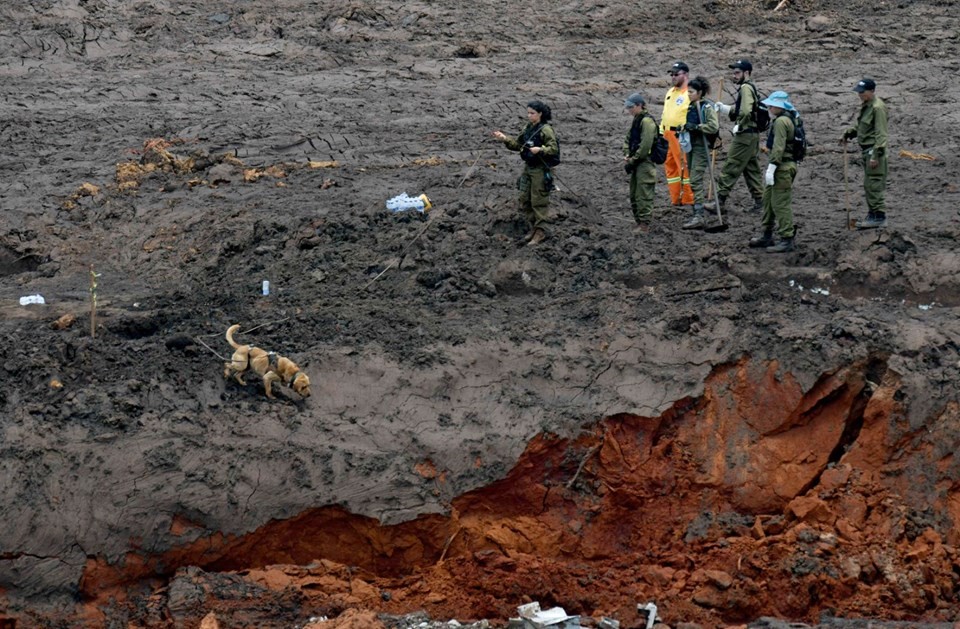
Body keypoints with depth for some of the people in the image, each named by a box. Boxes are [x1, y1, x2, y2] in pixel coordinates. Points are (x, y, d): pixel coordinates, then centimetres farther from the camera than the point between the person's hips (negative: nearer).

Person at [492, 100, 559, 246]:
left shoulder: (546, 130, -15)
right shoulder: (527, 128, 8)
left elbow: (554, 149, -18)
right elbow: (517, 144, 13)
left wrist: (540, 149, -32)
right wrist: (505, 139, -2)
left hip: (540, 169, -8)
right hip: (528, 168, 8)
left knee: (539, 201, -2)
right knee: (524, 199, 12)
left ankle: (540, 231, 6)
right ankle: (533, 227, 25)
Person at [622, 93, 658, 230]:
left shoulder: (647, 121, -14)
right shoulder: (636, 121, 16)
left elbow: (645, 146, -20)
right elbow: (628, 139, 20)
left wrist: (632, 161, -14)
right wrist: (627, 156, 3)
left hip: (645, 164, -10)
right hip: (636, 164, 10)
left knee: (643, 195, -9)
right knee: (634, 195, 13)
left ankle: (644, 224, -7)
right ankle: (639, 222, 20)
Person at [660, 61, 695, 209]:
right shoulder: (670, 92, 20)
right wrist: (661, 133, 23)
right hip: (668, 135, 9)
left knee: (685, 167, -7)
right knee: (670, 167, 10)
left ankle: (688, 199, -2)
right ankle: (676, 199, 16)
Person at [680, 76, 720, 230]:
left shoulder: (707, 107, -12)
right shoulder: (691, 107, 14)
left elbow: (714, 127, -21)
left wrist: (696, 127, -22)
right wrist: (684, 128, 11)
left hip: (701, 147, -9)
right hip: (691, 146, 9)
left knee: (695, 181, -15)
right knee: (693, 181, 10)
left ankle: (699, 217, -17)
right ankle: (696, 215, 16)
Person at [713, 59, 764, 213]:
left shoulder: (745, 88, -14)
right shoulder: (751, 88, 18)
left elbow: (745, 111, -28)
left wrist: (739, 126, -16)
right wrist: (723, 108, 7)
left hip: (744, 135, -10)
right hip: (753, 134, 10)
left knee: (731, 167, -8)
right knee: (751, 168, 14)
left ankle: (720, 199, -8)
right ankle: (759, 200, 15)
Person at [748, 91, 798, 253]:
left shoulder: (781, 121, -16)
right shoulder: (789, 119, 18)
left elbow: (779, 147, -24)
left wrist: (771, 168, -25)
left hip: (782, 167, -11)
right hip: (786, 165, 11)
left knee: (781, 203, -8)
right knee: (768, 200, 18)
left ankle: (787, 240, -6)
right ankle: (767, 236, 27)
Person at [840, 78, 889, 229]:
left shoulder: (877, 107, -17)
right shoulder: (865, 106, 14)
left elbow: (881, 134, -20)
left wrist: (876, 155, -23)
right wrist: (848, 134, 14)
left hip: (874, 149, -10)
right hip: (866, 149, 10)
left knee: (874, 184, -9)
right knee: (868, 184, 16)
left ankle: (879, 217, -6)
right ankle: (872, 214, 25)